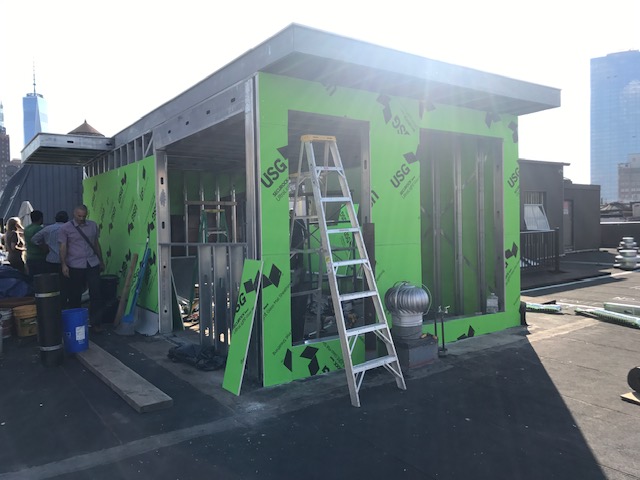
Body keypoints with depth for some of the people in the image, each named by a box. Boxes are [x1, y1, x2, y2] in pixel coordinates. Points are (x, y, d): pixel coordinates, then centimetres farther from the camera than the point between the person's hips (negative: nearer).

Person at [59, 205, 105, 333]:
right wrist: (63, 264, -14)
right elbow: (63, 247, -4)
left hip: (92, 264, 2)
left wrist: (101, 261, 18)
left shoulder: (93, 225, 9)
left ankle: (96, 322, 5)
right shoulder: (65, 228, 0)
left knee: (96, 293, -3)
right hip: (75, 266, -2)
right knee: (75, 295, 7)